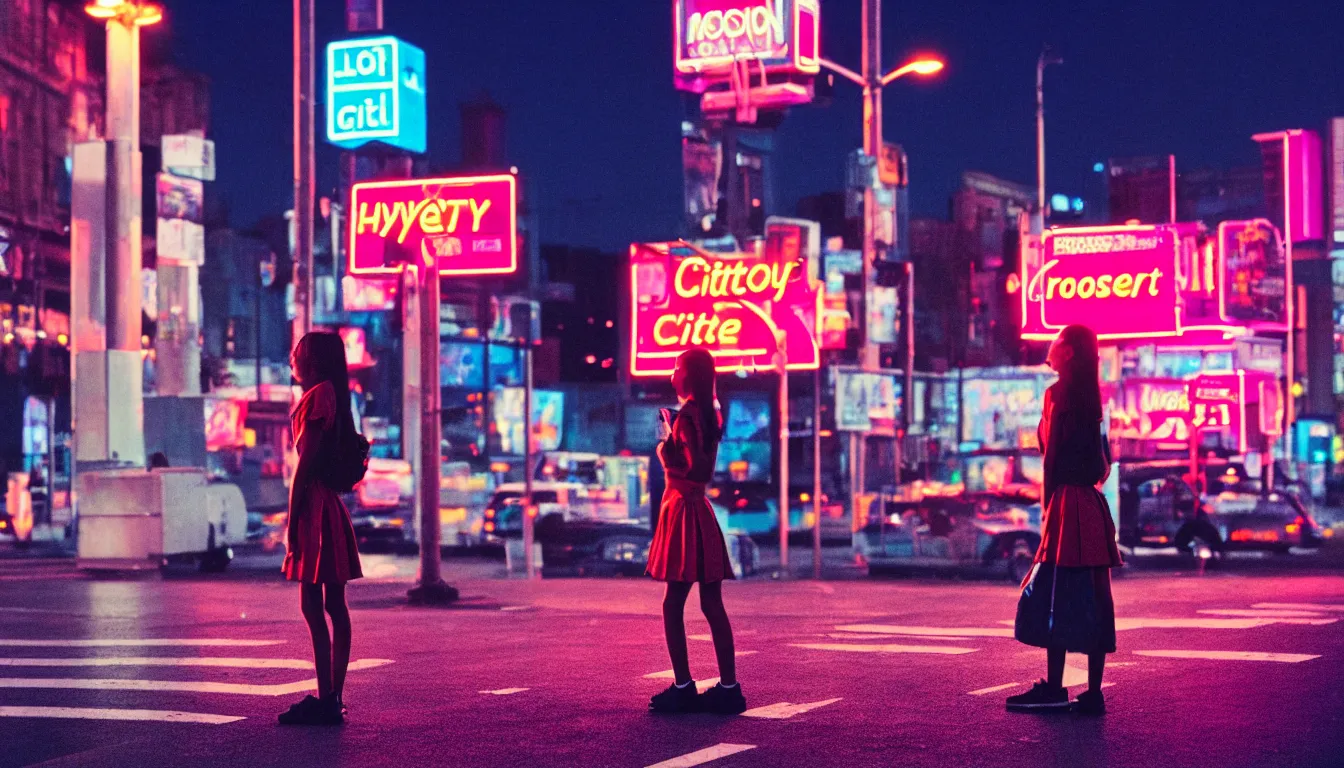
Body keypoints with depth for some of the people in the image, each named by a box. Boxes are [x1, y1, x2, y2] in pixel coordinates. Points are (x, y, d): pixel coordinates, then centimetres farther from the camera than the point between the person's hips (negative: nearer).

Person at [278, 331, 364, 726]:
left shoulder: (317, 396, -12)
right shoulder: (330, 396, 17)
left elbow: (305, 463, -16)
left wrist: (292, 519, -15)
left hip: (314, 510, -10)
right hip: (329, 506, 10)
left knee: (313, 605, -9)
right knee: (334, 605, 8)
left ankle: (326, 701, -10)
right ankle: (332, 699, 11)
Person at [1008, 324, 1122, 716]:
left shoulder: (1058, 393, -8)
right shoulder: (1088, 394, 16)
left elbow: (1051, 454, -12)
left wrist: (1048, 505, -7)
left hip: (1068, 504, -8)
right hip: (1092, 506, 8)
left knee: (1055, 597, -5)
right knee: (1094, 598, 5)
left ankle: (1054, 688, -6)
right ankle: (1093, 692, 6)